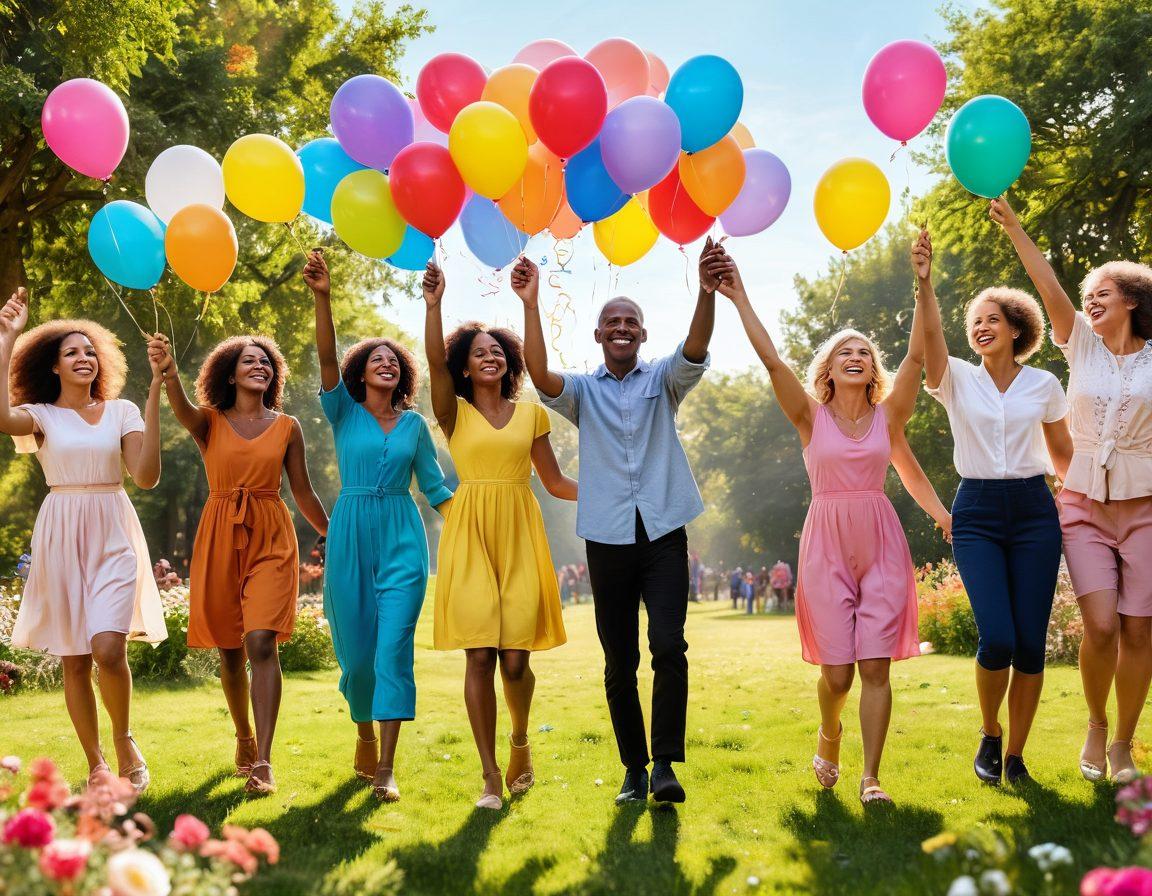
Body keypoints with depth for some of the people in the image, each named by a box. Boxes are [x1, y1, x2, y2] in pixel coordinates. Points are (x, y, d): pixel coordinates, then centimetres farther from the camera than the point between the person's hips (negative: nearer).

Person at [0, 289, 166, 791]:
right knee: (74, 659, 4)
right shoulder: (42, 416, 3)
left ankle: (123, 739, 9)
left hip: (113, 535, 0)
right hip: (61, 537, 1)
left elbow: (147, 476, -7)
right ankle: (95, 763, 19)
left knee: (108, 649, -18)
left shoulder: (121, 411, 6)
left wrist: (153, 394, -10)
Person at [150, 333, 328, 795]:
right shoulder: (209, 422, 3)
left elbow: (303, 492, 12)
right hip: (220, 539, 1)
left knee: (261, 643, -15)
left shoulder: (287, 427, 6)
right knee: (230, 650, 10)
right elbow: (181, 407, -21)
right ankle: (244, 739, 32)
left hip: (271, 538, -1)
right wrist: (169, 371, -42)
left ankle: (262, 762, -15)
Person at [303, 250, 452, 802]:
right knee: (357, 649, 4)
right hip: (351, 535, 0)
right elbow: (327, 358, -12)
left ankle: (385, 769, -11)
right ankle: (365, 737, 31)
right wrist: (322, 298, -26)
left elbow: (433, 484, 13)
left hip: (402, 539, 0)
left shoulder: (414, 422, 10)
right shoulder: (343, 411, 5)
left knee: (394, 646, -10)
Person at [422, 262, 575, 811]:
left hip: (520, 538, 1)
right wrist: (433, 305, -21)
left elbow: (555, 482, 13)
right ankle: (490, 776, 6)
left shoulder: (531, 414, 13)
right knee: (479, 657, -4)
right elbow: (435, 362, -10)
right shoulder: (455, 413, 8)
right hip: (471, 539, -1)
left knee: (515, 658, -4)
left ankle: (520, 741, 27)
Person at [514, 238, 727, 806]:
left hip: (663, 535, -1)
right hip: (608, 541, 1)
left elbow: (695, 350, -13)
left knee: (669, 646, -15)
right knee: (619, 662, 6)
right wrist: (531, 305, -27)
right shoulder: (582, 391, 8)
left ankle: (665, 764, -11)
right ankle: (634, 768, 15)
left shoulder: (662, 381, 8)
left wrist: (707, 291, -32)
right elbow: (540, 376, -13)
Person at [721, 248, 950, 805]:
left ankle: (870, 777, 0)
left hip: (881, 543, 1)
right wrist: (740, 300, -12)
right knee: (837, 670, -1)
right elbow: (771, 360, -7)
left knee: (876, 666, -5)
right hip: (827, 545, -1)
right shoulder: (811, 416, 2)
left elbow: (917, 354, 0)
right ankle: (829, 737, 32)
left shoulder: (888, 415, 8)